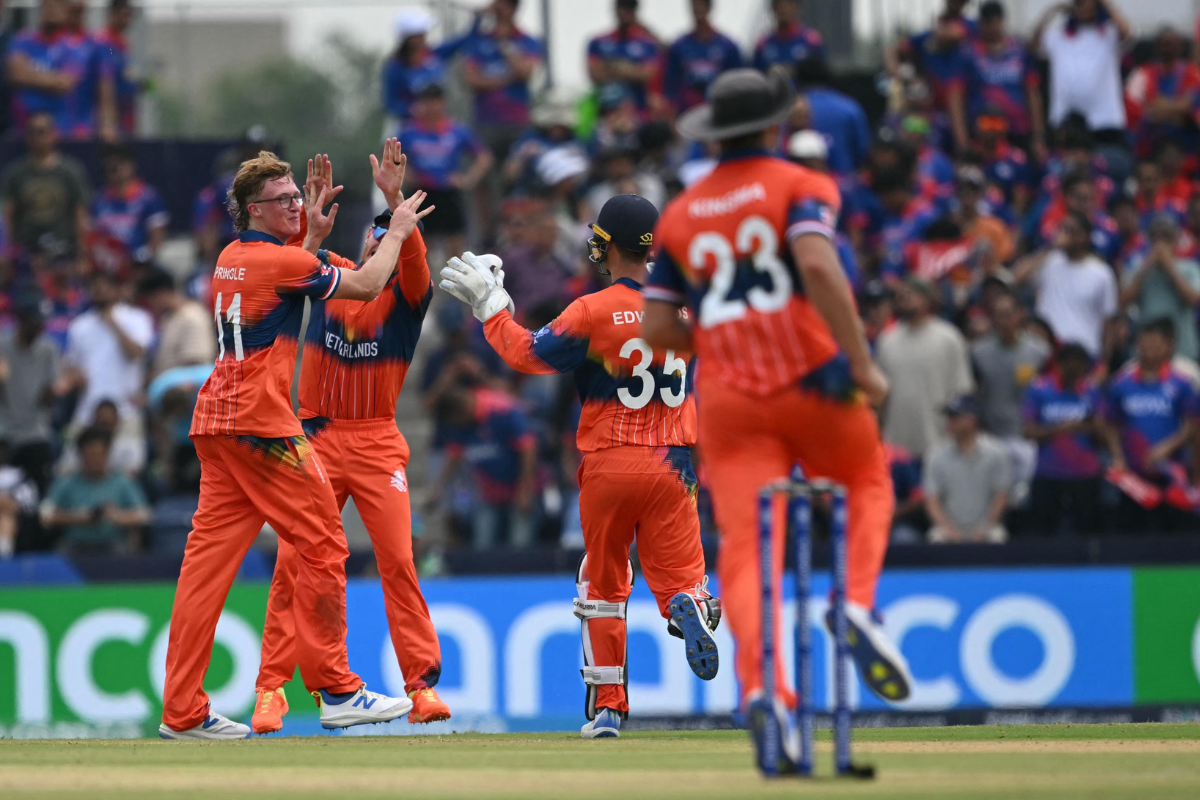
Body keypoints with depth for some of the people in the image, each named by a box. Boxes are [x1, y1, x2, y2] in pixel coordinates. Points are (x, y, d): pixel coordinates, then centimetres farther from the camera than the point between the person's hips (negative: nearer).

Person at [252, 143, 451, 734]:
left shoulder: (406, 294, -1)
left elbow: (414, 259, -21)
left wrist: (395, 198, -35)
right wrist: (313, 211, -31)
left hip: (377, 442, -1)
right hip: (316, 438, 1)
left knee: (398, 562, -7)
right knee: (292, 562, -4)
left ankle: (422, 684, -2)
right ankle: (271, 690, -1)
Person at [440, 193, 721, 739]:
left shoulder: (594, 312, -11)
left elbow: (527, 355, -9)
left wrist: (489, 304, 2)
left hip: (608, 464, -2)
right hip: (671, 463, 2)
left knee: (603, 586, 13)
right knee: (677, 573, 3)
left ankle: (607, 708, 13)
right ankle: (690, 606, -35)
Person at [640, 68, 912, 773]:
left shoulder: (679, 216, 13)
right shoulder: (800, 187, 1)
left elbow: (658, 329, 9)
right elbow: (817, 265, -18)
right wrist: (862, 364, -17)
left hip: (728, 399, 2)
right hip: (813, 380, -2)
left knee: (745, 546, -7)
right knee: (869, 480, 24)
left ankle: (761, 686, -29)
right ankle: (859, 605, -2)